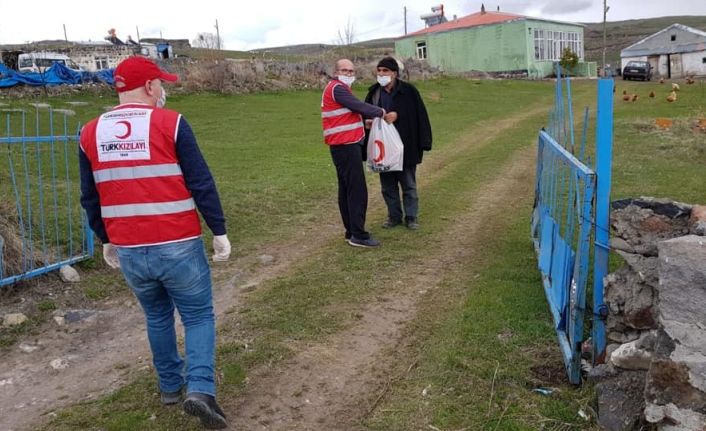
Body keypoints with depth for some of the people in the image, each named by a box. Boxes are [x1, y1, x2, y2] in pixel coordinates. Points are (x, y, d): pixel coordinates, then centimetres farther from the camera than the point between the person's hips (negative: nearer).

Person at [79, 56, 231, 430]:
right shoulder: (170, 122, -7)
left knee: (157, 318, 23)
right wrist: (219, 232, 0)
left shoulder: (90, 133, 6)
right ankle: (200, 388, -5)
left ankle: (170, 385, 36)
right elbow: (202, 184, -8)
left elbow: (90, 198, 12)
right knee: (198, 316, 10)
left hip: (129, 251, 5)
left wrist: (107, 241, 24)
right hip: (178, 247, -4)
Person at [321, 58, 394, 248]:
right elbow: (359, 106, -16)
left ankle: (351, 231, 18)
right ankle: (358, 235, -6)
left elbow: (352, 110, 19)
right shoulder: (337, 89, -12)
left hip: (343, 146, 11)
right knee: (357, 190, -9)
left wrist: (364, 121, 4)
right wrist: (381, 112, -3)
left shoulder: (338, 88, 20)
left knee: (346, 189, 12)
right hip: (346, 147, -11)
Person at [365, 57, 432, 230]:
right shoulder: (374, 93, 4)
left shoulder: (408, 91, -8)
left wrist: (423, 143, -11)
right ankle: (394, 216, 25)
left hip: (405, 147, -4)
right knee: (387, 185, 11)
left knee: (409, 185, 8)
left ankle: (411, 216, 20)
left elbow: (420, 117, -8)